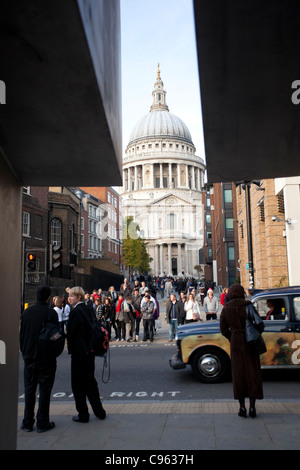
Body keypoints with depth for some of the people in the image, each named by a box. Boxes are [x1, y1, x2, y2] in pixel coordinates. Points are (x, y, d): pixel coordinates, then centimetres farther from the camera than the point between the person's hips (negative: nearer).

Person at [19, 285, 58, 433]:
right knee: (45, 390, 5)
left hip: (29, 358, 4)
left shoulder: (26, 312, 2)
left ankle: (27, 423, 18)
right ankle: (42, 423, 9)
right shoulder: (51, 313, -13)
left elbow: (21, 334, 8)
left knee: (29, 390, 12)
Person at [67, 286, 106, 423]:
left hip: (79, 353, -8)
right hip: (89, 352, 8)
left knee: (78, 384, 4)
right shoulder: (87, 310, 8)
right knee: (90, 381, 17)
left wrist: (71, 349, -4)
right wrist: (89, 347, 16)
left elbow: (71, 333, -17)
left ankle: (83, 414, 12)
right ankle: (99, 411, 23)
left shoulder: (76, 312, -17)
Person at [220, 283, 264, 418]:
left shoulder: (225, 309, -2)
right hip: (250, 343, -1)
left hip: (236, 344, 2)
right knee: (252, 373, 7)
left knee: (239, 374, 10)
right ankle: (252, 407, 8)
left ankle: (242, 407, 12)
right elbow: (260, 325, -9)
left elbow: (223, 329, 1)